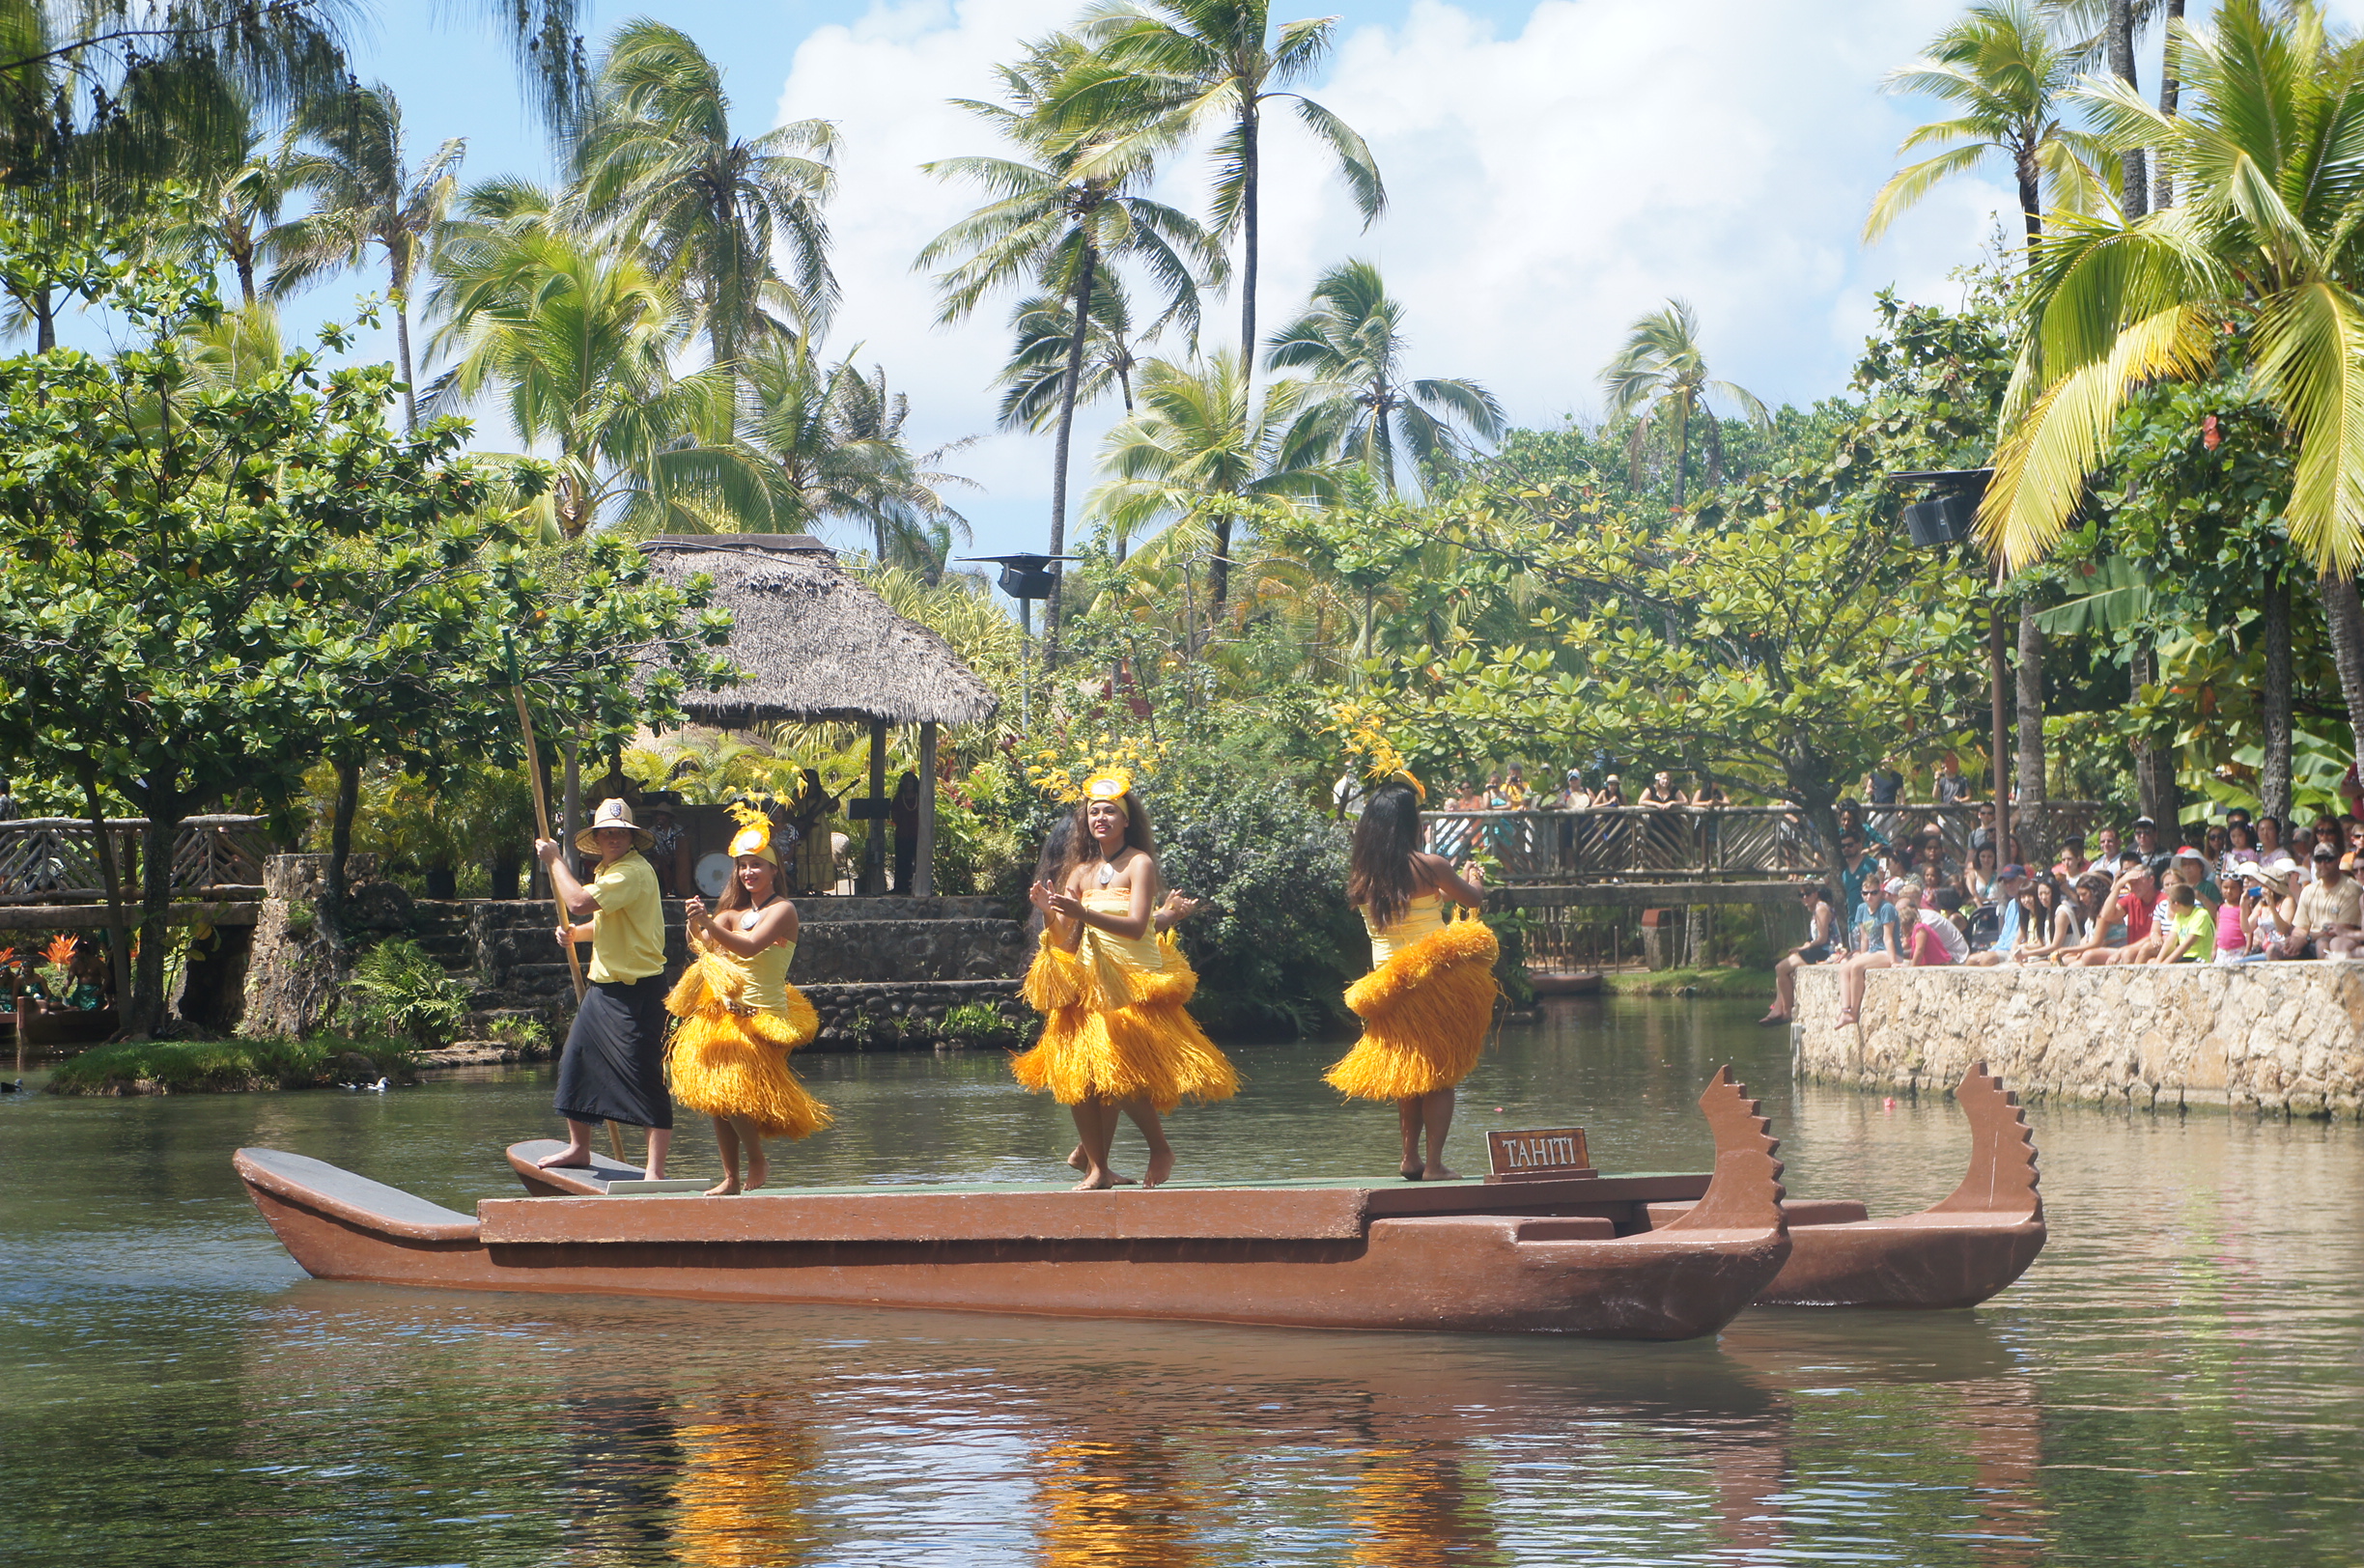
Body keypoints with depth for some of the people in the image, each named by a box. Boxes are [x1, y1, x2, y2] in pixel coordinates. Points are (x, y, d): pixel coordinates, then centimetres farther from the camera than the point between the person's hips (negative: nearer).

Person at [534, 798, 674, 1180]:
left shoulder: (634, 872, -18)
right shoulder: (608, 871, 15)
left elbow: (579, 903, -28)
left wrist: (555, 860, -13)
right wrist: (576, 933, 10)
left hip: (636, 991, -10)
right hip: (603, 986, 10)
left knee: (645, 1077, -10)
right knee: (575, 1062, 15)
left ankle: (655, 1170, -10)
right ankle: (579, 1147, 32)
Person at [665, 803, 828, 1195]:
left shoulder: (782, 910, -8)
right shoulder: (735, 912, 14)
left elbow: (750, 946, -24)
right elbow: (701, 943, -2)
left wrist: (709, 924, -36)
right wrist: (695, 924, -24)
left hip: (764, 1016, -7)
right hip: (725, 1013, 7)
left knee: (732, 1090, -18)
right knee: (714, 1093, 3)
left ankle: (758, 1163, 3)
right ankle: (731, 1178, 11)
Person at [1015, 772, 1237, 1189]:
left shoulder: (1139, 864, -5)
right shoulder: (1081, 872, 11)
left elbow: (1136, 926, -19)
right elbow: (1065, 942, 9)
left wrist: (1082, 913, -29)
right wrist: (1050, 912, -10)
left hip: (1136, 983, -6)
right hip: (1089, 986, 6)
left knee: (1123, 1077, -17)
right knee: (1080, 1077, -3)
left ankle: (1161, 1150, 5)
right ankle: (1097, 1169, 4)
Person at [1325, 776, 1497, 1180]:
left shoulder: (1361, 875, 0)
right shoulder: (1428, 867, -12)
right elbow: (1473, 899, 3)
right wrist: (1475, 880, 29)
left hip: (1385, 978, 5)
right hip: (1435, 977, -5)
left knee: (1407, 1071, 19)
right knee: (1439, 1074, 2)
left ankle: (1410, 1159, 21)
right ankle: (1434, 1164, -3)